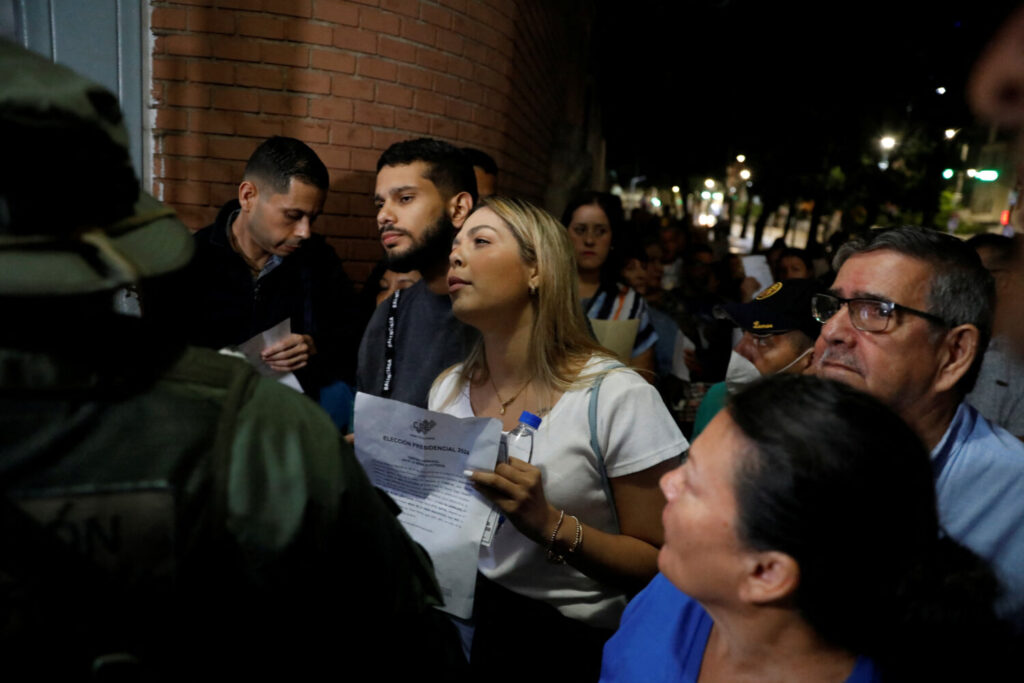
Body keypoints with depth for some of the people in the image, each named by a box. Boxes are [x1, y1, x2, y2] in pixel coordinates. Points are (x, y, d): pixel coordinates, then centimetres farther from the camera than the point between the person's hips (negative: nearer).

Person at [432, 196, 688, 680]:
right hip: (457, 610, 5)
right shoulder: (448, 389, 5)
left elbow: (662, 564, -9)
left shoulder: (616, 397, -14)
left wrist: (549, 525, -23)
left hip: (568, 640, -4)